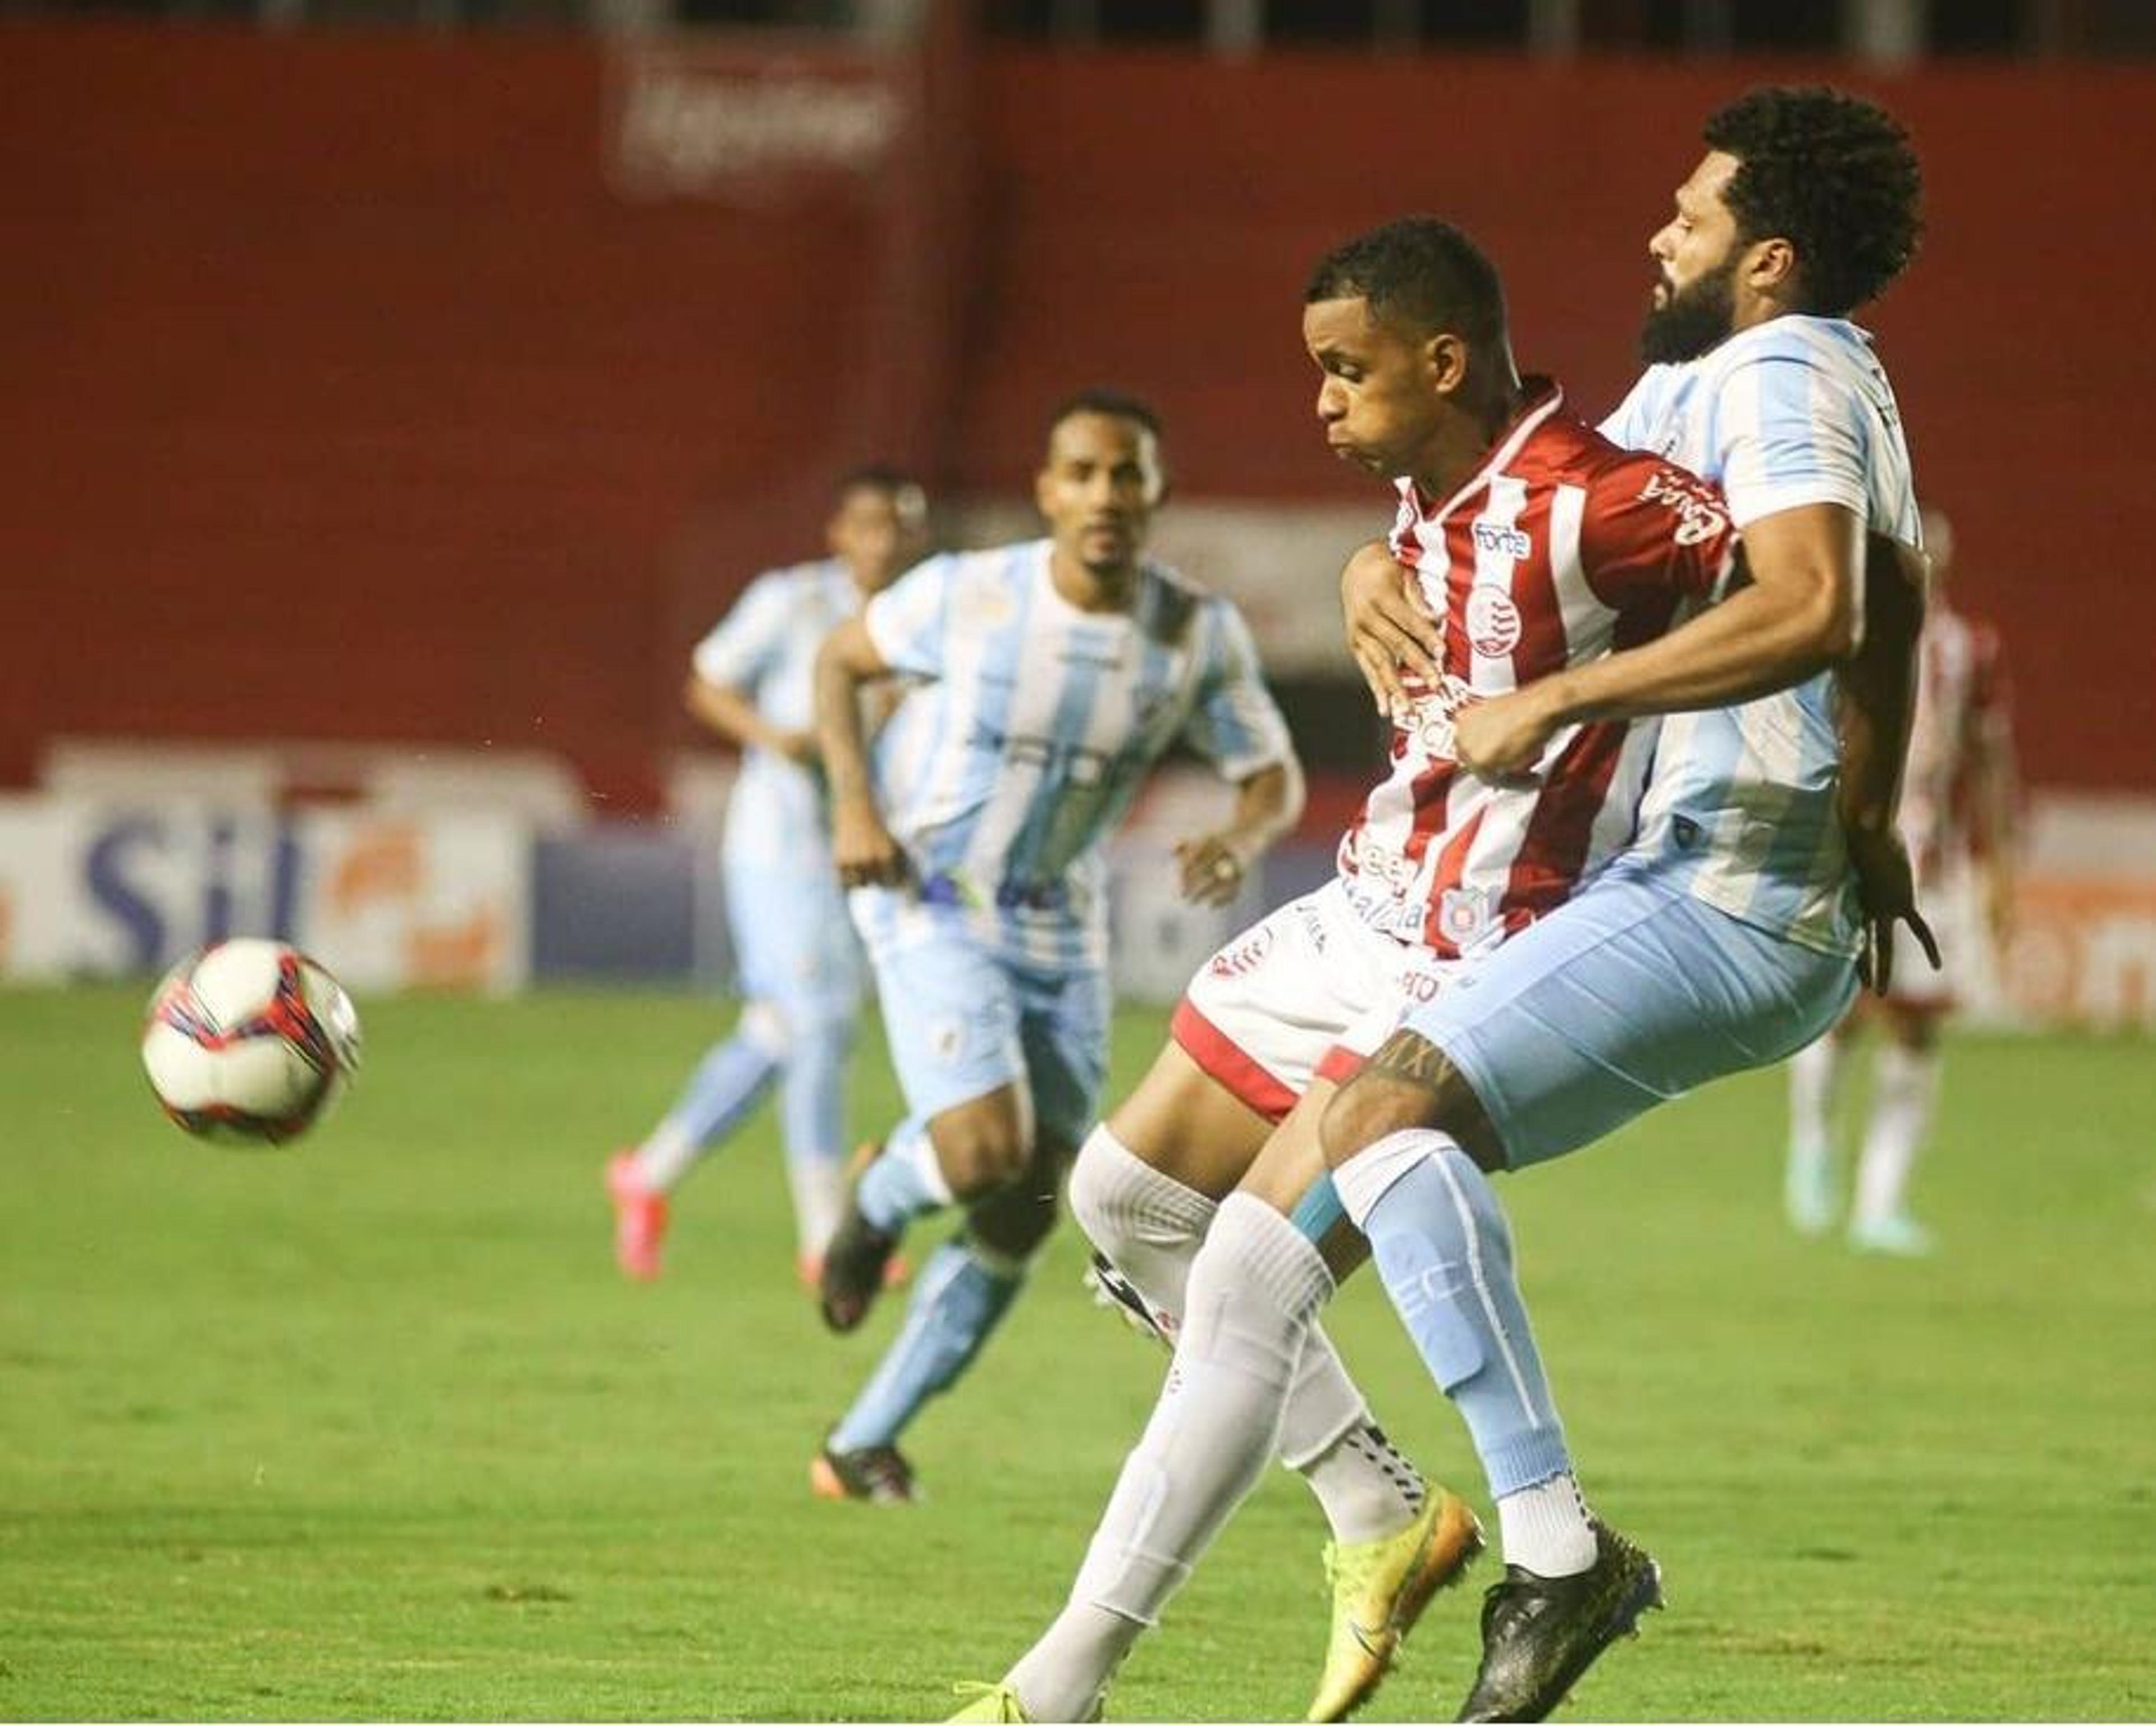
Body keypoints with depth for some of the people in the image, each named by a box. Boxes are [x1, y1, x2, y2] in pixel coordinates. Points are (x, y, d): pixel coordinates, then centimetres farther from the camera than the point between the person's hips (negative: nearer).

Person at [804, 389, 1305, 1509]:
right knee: (987, 1150, -24)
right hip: (929, 904, -4)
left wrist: (1239, 841, -25)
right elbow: (840, 660, 0)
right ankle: (878, 1203, 13)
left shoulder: (1200, 635, -11)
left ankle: (862, 1446, 17)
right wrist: (855, 804, -15)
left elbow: (1273, 776, -2)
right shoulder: (967, 595, -18)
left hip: (1060, 931, 4)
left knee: (1022, 1219, 3)